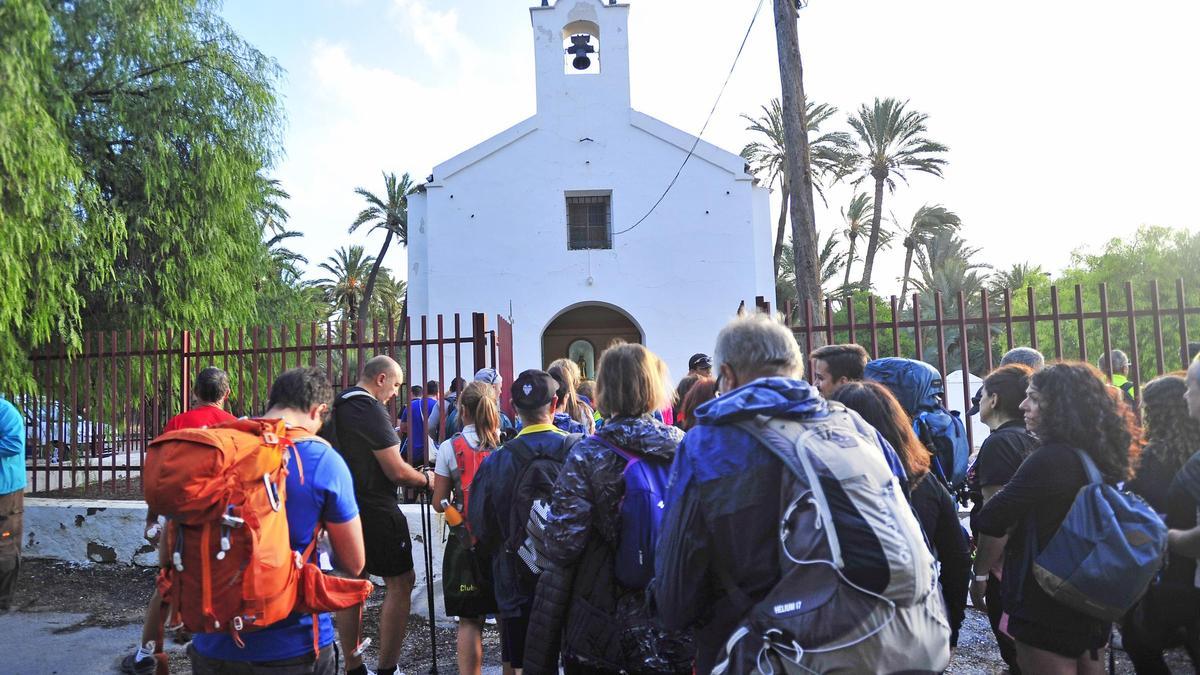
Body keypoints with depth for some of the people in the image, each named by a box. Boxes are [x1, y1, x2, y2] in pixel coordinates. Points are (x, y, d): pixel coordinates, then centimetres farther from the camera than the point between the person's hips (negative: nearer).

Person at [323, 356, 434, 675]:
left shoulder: (336, 408, 8)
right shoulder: (371, 410, -18)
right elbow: (396, 471, -19)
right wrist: (426, 479, -2)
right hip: (376, 511, -9)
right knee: (400, 583, 2)